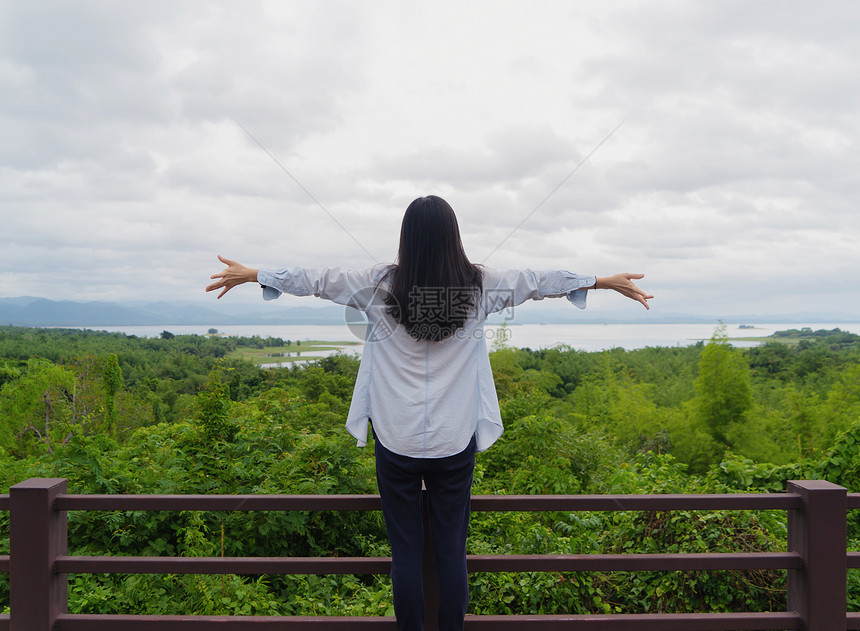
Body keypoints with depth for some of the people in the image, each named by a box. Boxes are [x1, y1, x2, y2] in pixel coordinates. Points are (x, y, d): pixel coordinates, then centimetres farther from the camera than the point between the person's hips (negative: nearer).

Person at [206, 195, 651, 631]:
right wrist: (608, 282, 20)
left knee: (405, 551, 11)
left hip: (397, 443, -1)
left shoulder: (380, 286, -9)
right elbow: (540, 282, 6)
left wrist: (248, 274, 17)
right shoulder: (480, 287, -6)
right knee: (452, 549, 14)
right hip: (455, 444, 1)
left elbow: (317, 280, 2)